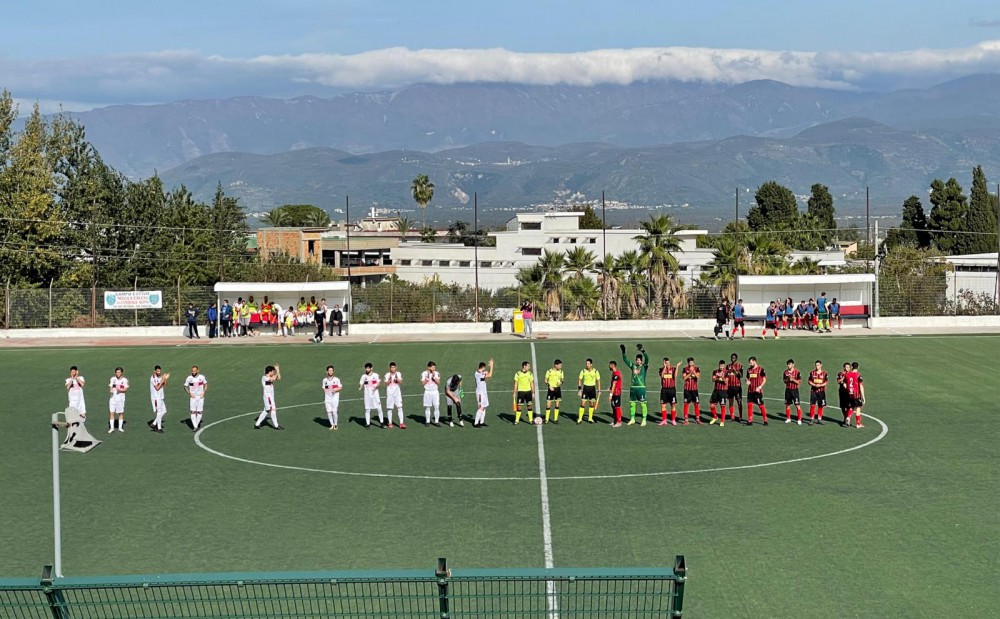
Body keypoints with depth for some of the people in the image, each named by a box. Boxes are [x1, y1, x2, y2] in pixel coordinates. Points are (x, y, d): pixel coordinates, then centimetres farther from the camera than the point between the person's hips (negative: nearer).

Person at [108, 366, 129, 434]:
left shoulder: (124, 380, 0)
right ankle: (111, 427, 1)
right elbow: (110, 387, 6)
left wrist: (120, 390, -24)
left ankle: (120, 427, 14)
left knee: (121, 413, 4)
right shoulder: (113, 379, 7)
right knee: (111, 412, -4)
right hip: (113, 397, 1)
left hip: (121, 398, -1)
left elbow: (126, 389, -6)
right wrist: (111, 389, -17)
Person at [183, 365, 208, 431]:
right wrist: (190, 393, -8)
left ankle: (196, 424, 17)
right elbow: (185, 387, 6)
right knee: (193, 412, -8)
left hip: (200, 397, 1)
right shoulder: (189, 378, -6)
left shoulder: (202, 377, -3)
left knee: (199, 412, 2)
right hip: (193, 397, -1)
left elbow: (206, 385, 11)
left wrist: (203, 392, -2)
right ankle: (195, 427, -7)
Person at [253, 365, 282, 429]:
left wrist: (278, 371, 0)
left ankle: (257, 424, 18)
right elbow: (273, 379, -31)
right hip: (268, 396, -10)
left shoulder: (270, 377, 11)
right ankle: (276, 425, 0)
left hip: (271, 396, 10)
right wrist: (277, 371, -22)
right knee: (273, 409, -6)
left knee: (266, 411, 14)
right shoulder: (264, 378, -16)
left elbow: (278, 378, 10)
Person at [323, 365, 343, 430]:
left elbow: (340, 387, 3)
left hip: (335, 398, -3)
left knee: (334, 411, -9)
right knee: (329, 412, 0)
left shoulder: (336, 379, -2)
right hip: (327, 398, 3)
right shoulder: (325, 380, 7)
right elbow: (324, 389, 14)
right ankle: (332, 424, 13)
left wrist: (336, 389, -16)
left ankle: (335, 424, 7)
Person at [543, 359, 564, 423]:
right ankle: (546, 419, 3)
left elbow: (562, 380, 12)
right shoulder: (549, 371, -6)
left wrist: (561, 382, -12)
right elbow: (546, 381, -1)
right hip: (551, 389, -3)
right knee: (548, 404, -5)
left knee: (557, 404, 3)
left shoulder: (561, 372, 3)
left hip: (558, 389, 3)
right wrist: (549, 386, -15)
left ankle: (556, 419, 11)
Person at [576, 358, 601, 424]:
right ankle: (580, 418, -4)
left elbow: (598, 380, 3)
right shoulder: (583, 371, -4)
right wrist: (579, 389, -5)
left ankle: (590, 418, 15)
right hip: (585, 387, -1)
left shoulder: (595, 371, -3)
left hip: (592, 388, 1)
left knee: (592, 403, 4)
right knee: (583, 403, -7)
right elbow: (580, 380, 1)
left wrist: (599, 390, -2)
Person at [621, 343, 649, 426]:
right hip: (633, 387, 5)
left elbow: (647, 358, -17)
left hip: (641, 387, -5)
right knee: (632, 404, 10)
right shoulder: (633, 366, 11)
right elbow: (625, 360, 13)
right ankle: (632, 419, 22)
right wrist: (623, 351, 3)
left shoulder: (644, 366, -1)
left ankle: (644, 420, 1)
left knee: (643, 404, -4)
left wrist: (642, 351, -29)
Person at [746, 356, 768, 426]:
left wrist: (760, 387, -15)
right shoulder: (749, 370, 10)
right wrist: (747, 381, -2)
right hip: (750, 390, 5)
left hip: (758, 391, -5)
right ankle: (750, 420, 8)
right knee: (749, 404, 2)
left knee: (761, 405, -3)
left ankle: (765, 420, 6)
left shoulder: (761, 369, -6)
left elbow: (764, 380, -4)